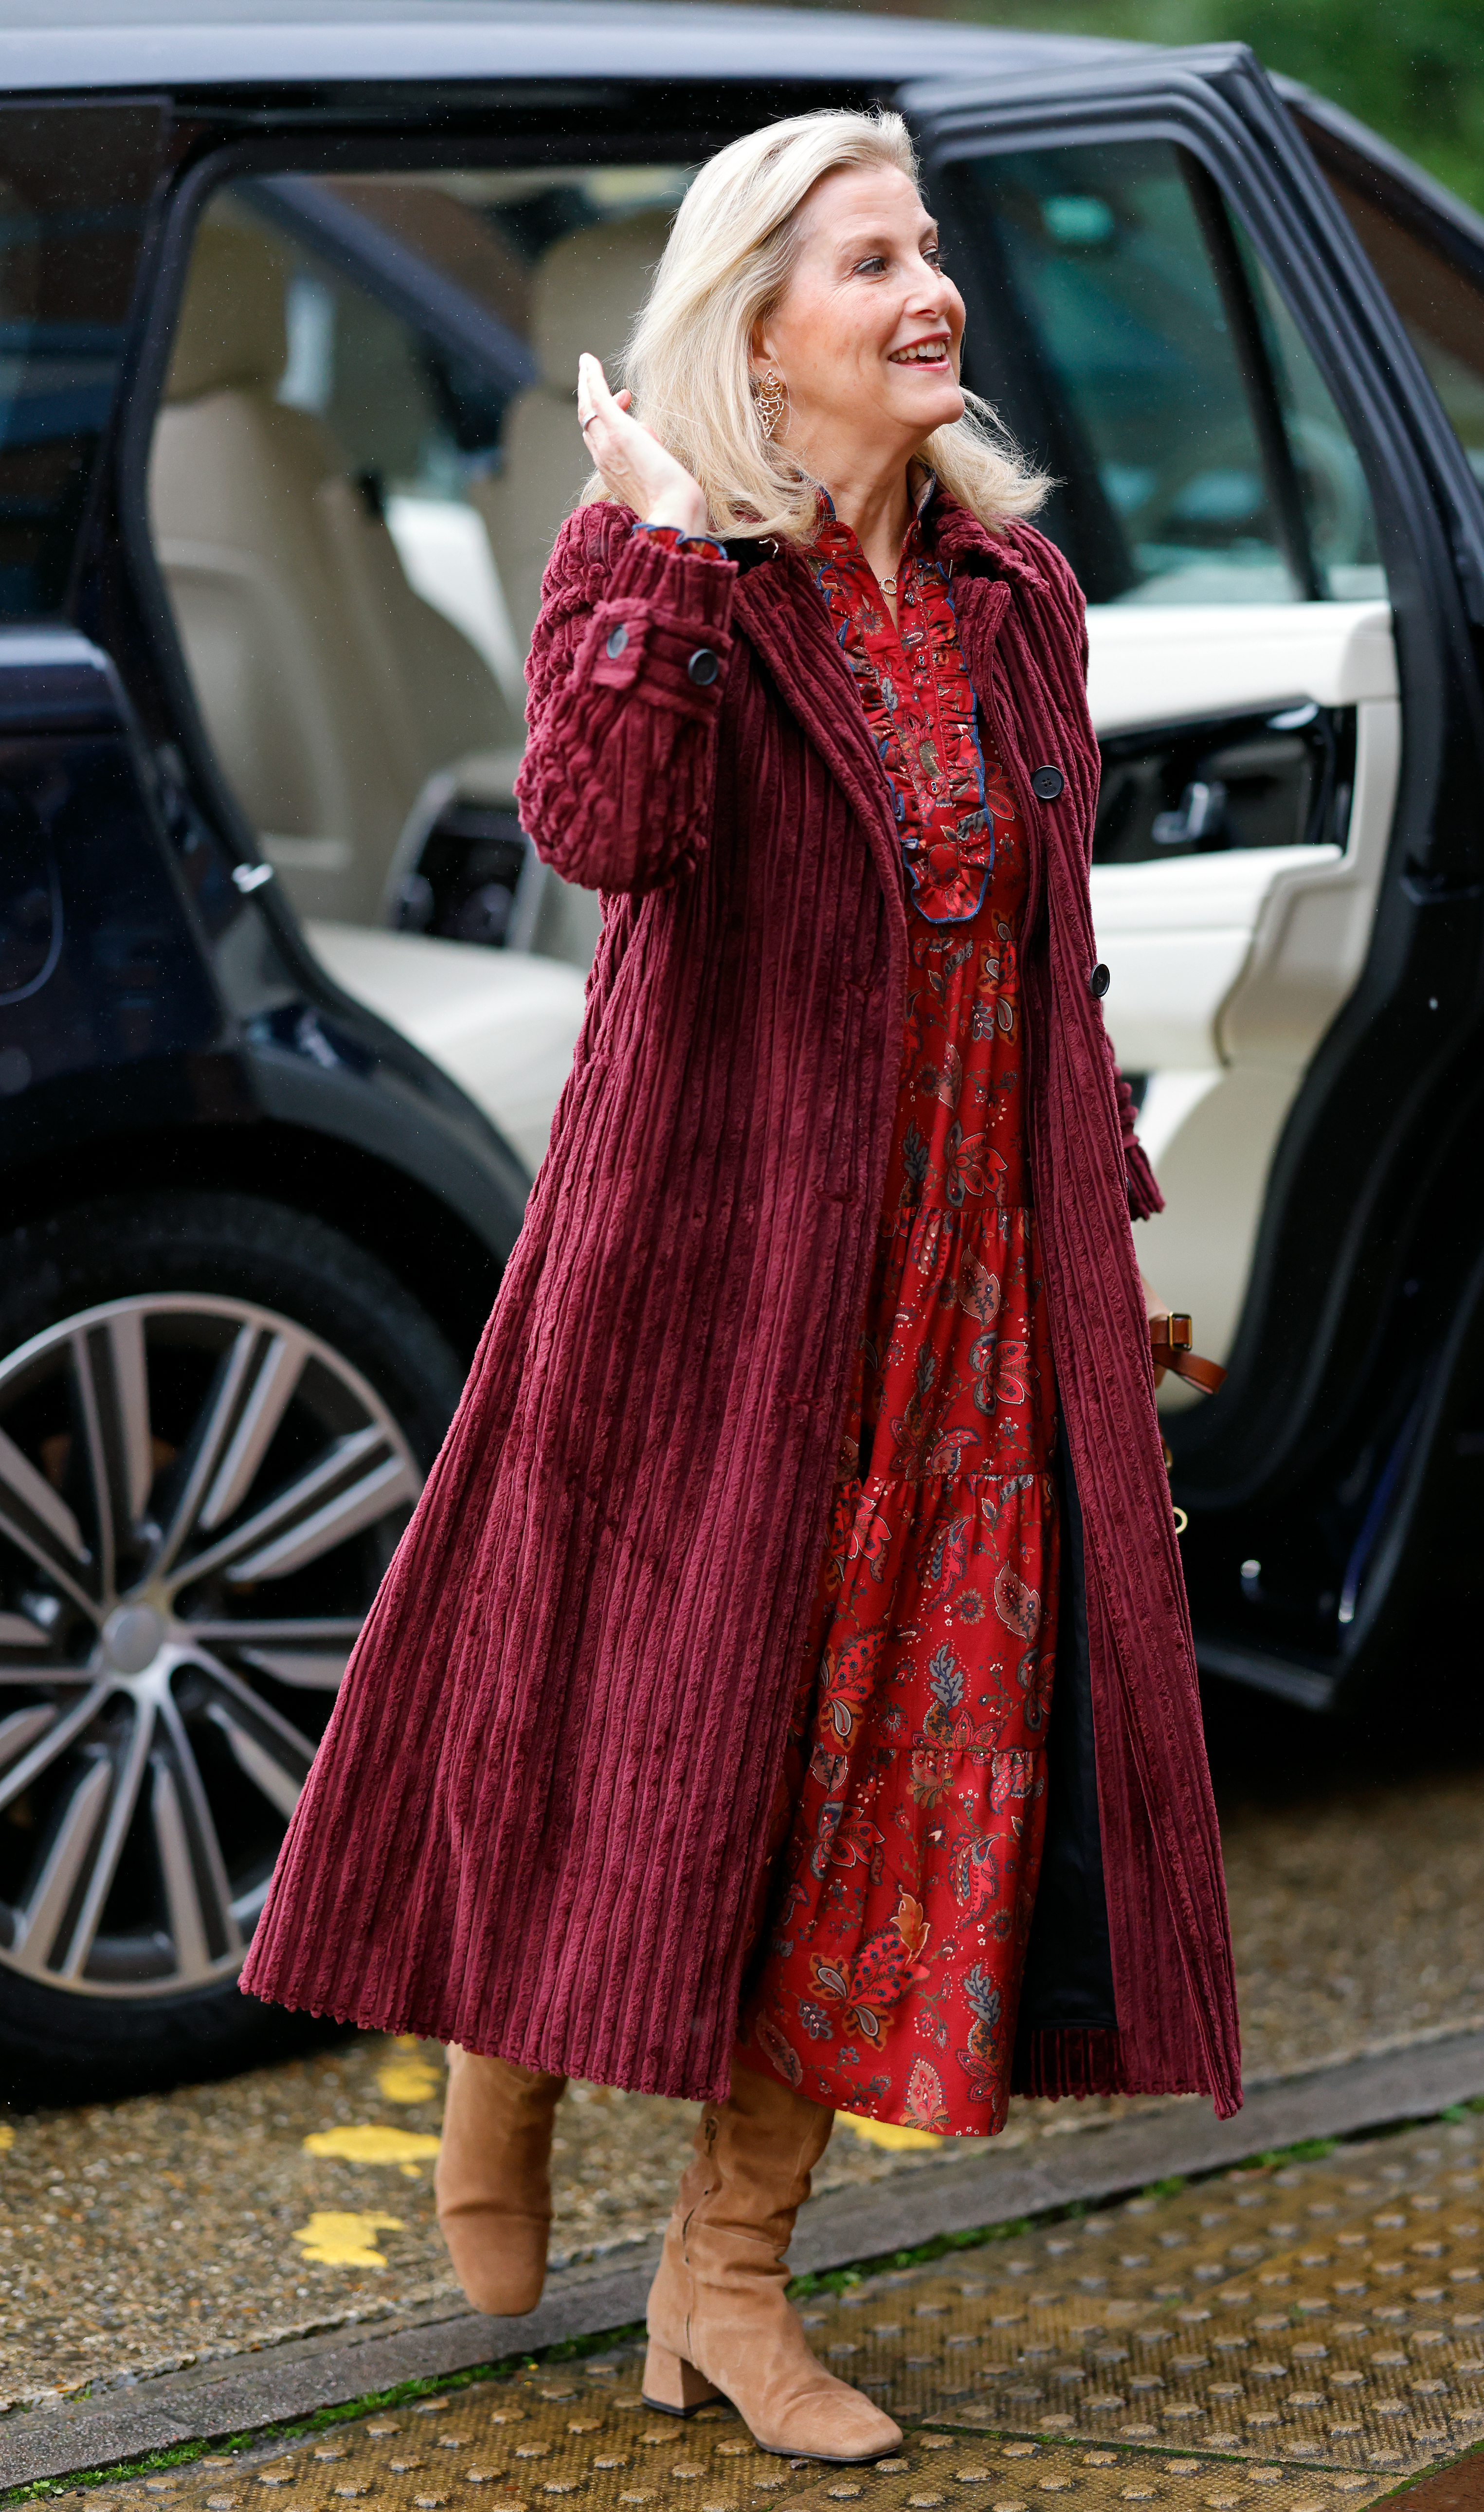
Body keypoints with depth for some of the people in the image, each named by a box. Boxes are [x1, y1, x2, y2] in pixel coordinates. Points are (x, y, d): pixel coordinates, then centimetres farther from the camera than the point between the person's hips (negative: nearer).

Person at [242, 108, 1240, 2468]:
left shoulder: (1016, 588, 10)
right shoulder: (643, 556, -8)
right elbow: (601, 827, -28)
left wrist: (1108, 1214, 16)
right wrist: (673, 545, -27)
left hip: (974, 1276, 5)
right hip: (717, 1239, -5)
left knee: (924, 1737, 3)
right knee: (653, 1692, 4)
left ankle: (728, 2272, 14)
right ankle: (502, 2089, 34)